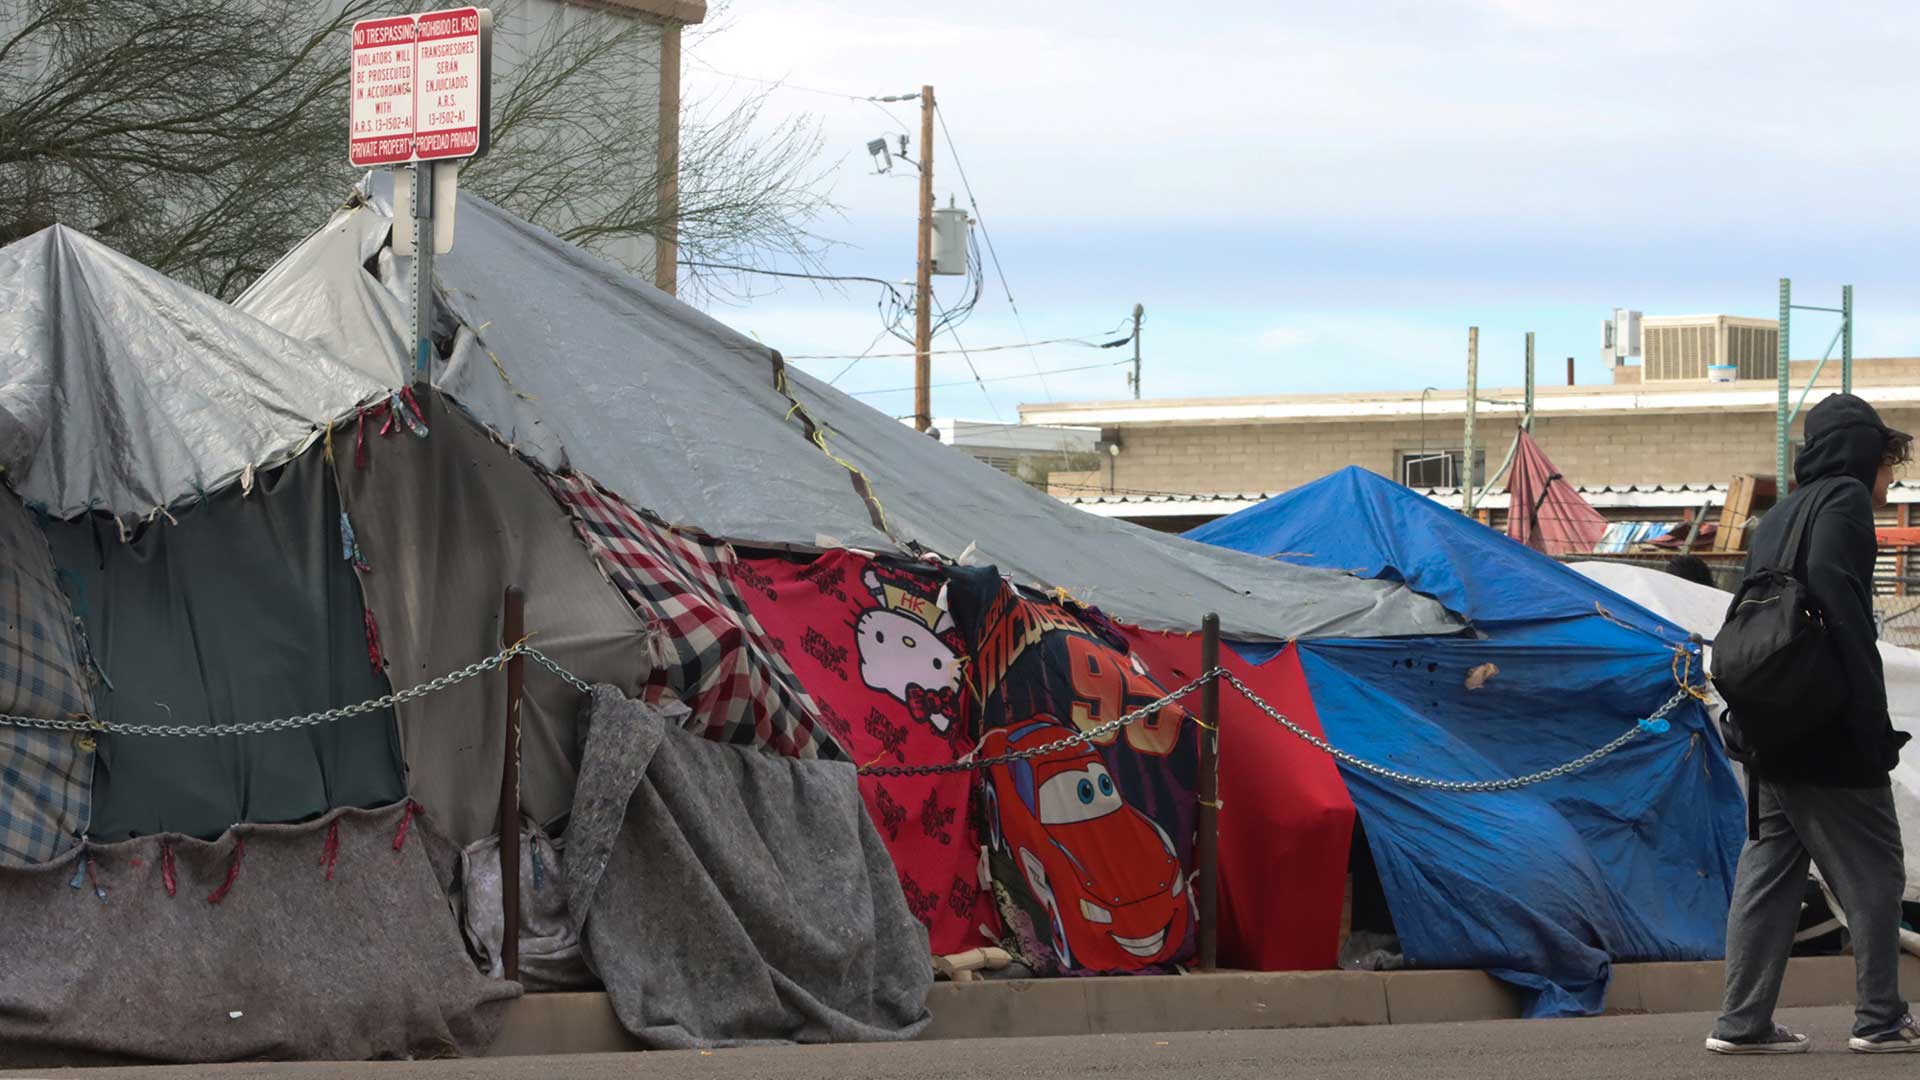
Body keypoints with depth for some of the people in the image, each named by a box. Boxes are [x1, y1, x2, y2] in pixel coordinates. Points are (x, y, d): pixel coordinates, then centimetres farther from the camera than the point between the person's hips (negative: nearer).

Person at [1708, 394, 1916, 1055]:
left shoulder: (1777, 517, 19)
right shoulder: (1845, 501, -6)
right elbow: (1834, 588, -22)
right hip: (1828, 733, -8)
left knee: (1768, 872, 8)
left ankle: (1744, 1023, 6)